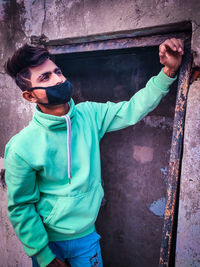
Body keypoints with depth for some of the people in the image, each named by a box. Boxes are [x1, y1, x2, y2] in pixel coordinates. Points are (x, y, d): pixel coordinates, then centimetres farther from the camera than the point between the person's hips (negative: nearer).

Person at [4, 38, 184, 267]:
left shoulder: (89, 115, -11)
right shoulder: (22, 147, -22)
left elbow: (133, 109, -7)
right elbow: (20, 207, -12)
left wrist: (168, 71, -18)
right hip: (47, 240, -3)